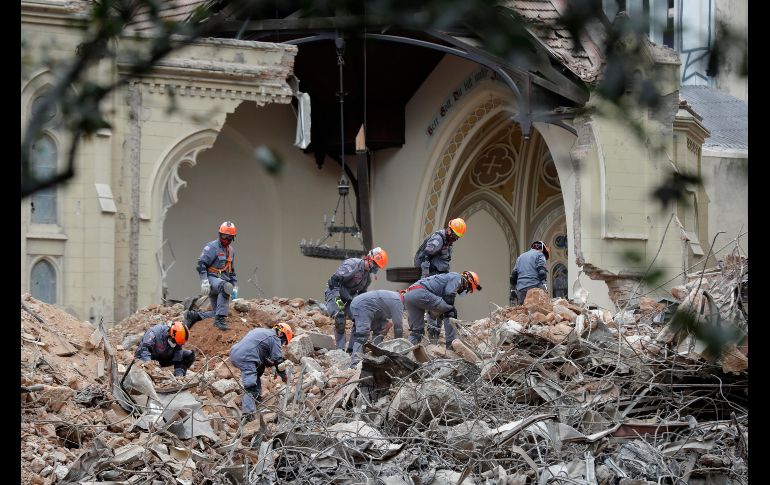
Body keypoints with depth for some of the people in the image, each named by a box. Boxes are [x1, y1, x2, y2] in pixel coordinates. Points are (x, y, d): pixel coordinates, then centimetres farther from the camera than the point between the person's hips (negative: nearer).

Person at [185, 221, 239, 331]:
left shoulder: (231, 250, 17)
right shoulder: (212, 247, -8)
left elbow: (231, 270, 27)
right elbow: (201, 265, -16)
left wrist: (235, 287, 21)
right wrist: (204, 282, -26)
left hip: (222, 280, 9)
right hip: (211, 278, -9)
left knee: (217, 313, 1)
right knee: (226, 287, -40)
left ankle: (193, 315, 10)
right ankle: (219, 320, -40)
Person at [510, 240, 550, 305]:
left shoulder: (520, 257, 28)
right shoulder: (539, 254, 8)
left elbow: (513, 275, 25)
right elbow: (541, 271, -8)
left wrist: (513, 290, 25)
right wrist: (544, 285, -13)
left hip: (520, 288, 6)